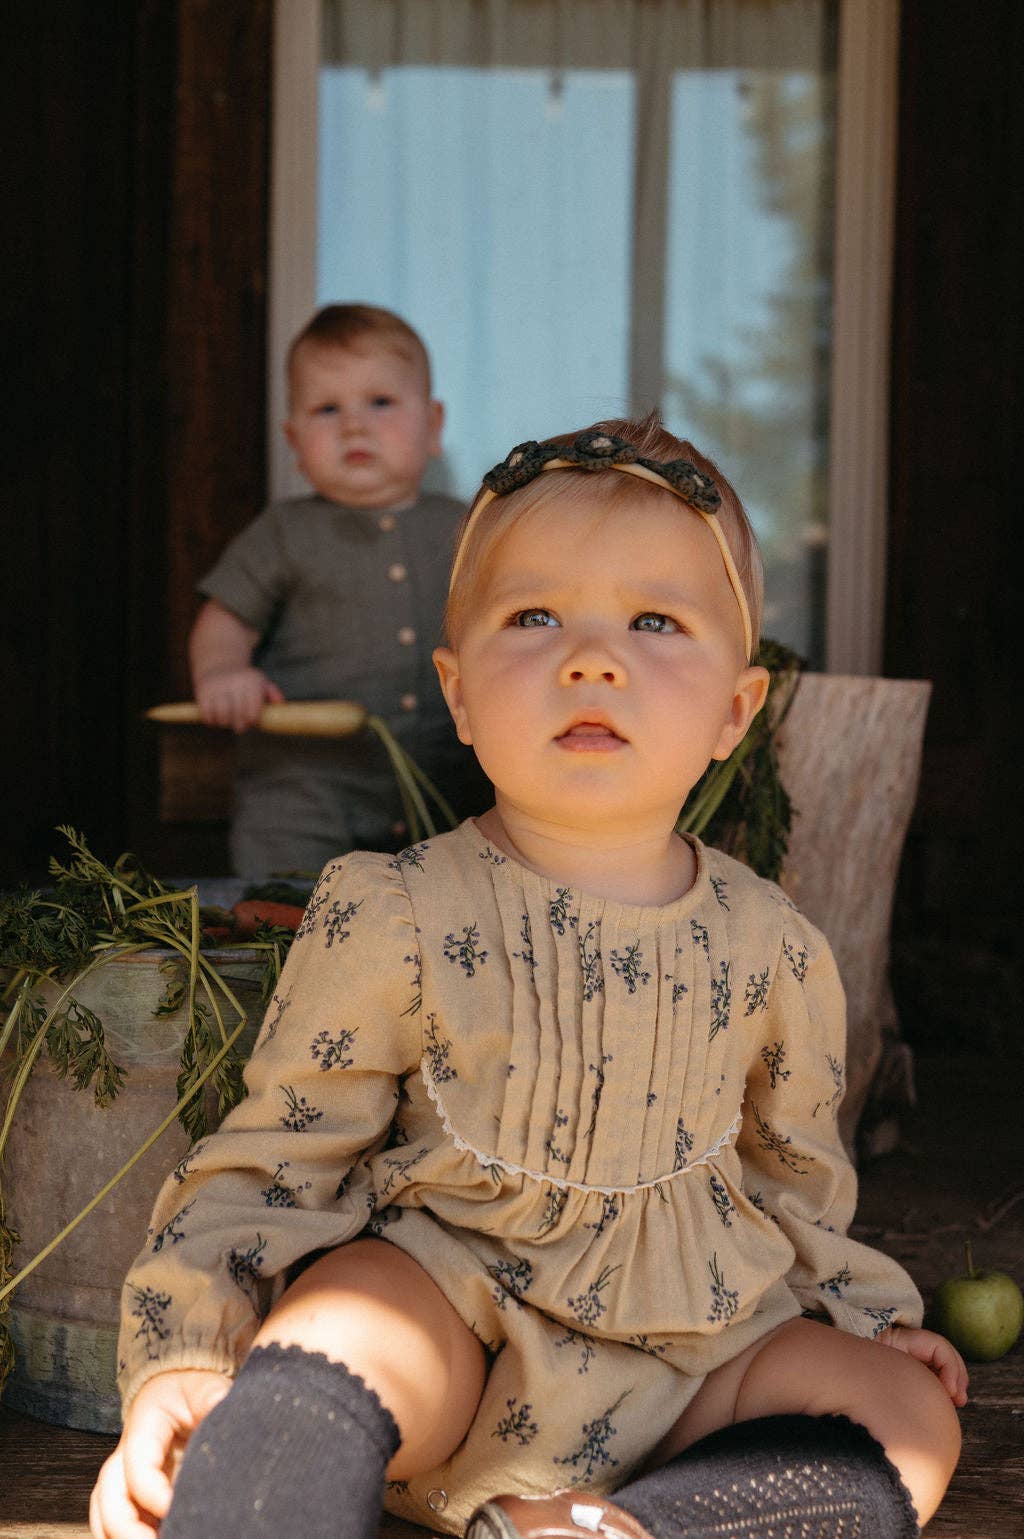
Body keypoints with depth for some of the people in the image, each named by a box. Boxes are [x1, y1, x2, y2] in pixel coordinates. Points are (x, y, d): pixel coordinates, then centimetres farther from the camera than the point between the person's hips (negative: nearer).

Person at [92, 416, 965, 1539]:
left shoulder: (771, 949, 3)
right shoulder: (389, 920, -7)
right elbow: (278, 1162, -4)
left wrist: (862, 1313, 17)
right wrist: (183, 1363, -17)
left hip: (693, 1348, 4)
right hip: (452, 1311, -4)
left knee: (913, 1417, -16)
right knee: (341, 1330, -34)